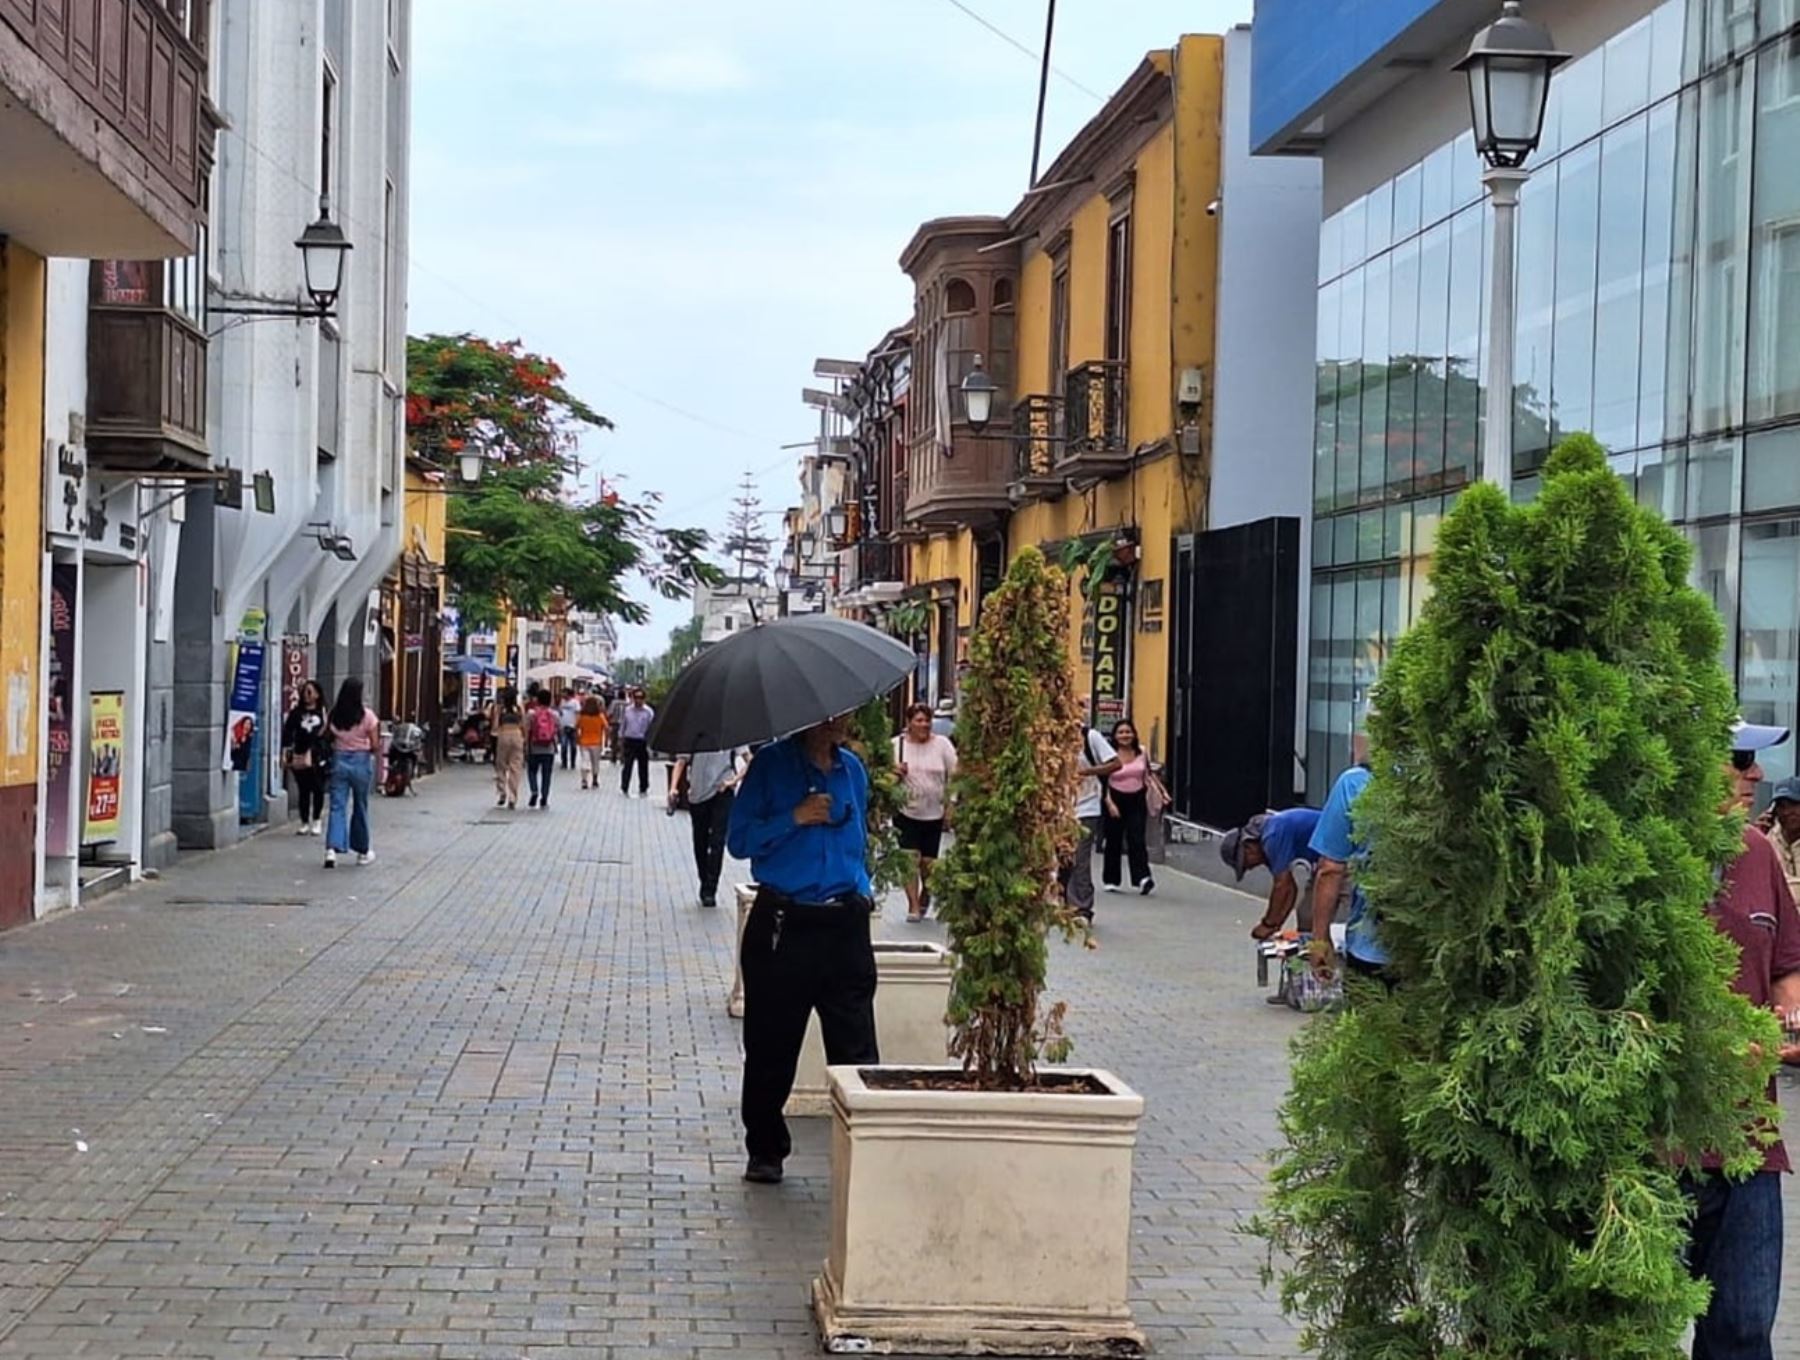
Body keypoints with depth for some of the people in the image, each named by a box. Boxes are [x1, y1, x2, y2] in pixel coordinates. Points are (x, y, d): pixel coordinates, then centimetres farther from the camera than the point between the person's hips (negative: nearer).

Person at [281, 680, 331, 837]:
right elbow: (287, 733, 1)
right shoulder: (295, 712, 5)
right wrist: (285, 753, -7)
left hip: (318, 757, -1)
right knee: (303, 791, 6)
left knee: (318, 789, 1)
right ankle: (304, 823, 14)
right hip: (300, 756, 1)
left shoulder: (324, 713, 3)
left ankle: (317, 821, 14)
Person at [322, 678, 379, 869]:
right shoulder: (367, 715, -9)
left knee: (337, 806, 1)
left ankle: (332, 848, -16)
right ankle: (363, 851, 23)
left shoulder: (334, 715, -2)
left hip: (339, 760, 1)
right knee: (360, 807, 12)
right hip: (361, 761, -1)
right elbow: (375, 745, -9)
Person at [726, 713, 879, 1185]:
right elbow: (739, 840, -6)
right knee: (771, 1048, 7)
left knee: (856, 1048, -2)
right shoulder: (771, 764, -2)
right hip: (783, 925, -3)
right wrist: (795, 818, -16)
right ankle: (765, 1151, 23)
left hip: (844, 926, 3)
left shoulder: (853, 769, 11)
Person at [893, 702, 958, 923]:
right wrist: (895, 772, -16)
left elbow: (954, 777, 2)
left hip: (934, 813, 0)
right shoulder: (897, 745, 1)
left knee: (928, 861, 5)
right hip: (906, 812, 0)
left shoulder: (942, 745, -1)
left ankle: (925, 895, 32)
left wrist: (950, 808, -3)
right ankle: (913, 905, -3)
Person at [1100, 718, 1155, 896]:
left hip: (1137, 801, 2)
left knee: (1137, 839, -10)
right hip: (1116, 800, -2)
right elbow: (1103, 782, -8)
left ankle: (1142, 877, -19)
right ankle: (1111, 880, 17)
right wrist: (1109, 803, -17)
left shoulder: (1142, 753, 3)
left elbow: (1148, 776, 15)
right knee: (1113, 841, 7)